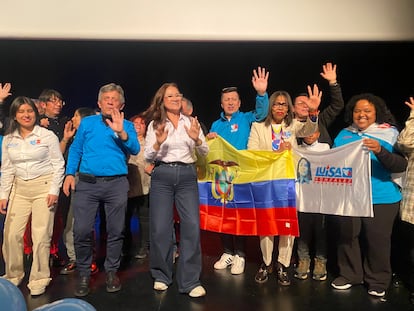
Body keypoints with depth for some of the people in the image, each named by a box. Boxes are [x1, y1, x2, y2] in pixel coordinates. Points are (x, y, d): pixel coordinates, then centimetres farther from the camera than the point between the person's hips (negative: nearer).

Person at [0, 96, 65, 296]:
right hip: (19, 189, 4)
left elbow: (58, 165, -3)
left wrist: (54, 190, -9)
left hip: (44, 187, -4)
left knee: (41, 235, -4)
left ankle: (39, 279, 10)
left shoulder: (48, 135, -3)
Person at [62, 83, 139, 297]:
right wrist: (69, 173, -1)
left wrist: (121, 132, -21)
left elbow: (135, 150, -6)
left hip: (116, 184, 0)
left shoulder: (126, 126, 9)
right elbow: (75, 149, 11)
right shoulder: (87, 123, 12)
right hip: (87, 183, 0)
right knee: (82, 230, -3)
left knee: (115, 231, 6)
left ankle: (111, 271, 22)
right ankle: (83, 273, 16)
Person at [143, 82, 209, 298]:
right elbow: (147, 157, 2)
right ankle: (161, 275, 21)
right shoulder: (155, 124, 5)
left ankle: (190, 280, 3)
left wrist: (197, 139, -14)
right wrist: (158, 143, -18)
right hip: (162, 176, 0)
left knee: (192, 226, -7)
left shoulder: (191, 122, 8)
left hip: (187, 176, 1)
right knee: (160, 228, 2)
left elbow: (204, 153, 7)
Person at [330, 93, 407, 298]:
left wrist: (380, 151, -27)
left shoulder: (390, 134, -1)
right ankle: (349, 274, 26)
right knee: (347, 236, 8)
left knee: (377, 240, 4)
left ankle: (378, 281, 23)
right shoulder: (344, 134, 10)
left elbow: (401, 166, -11)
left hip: (381, 198, -3)